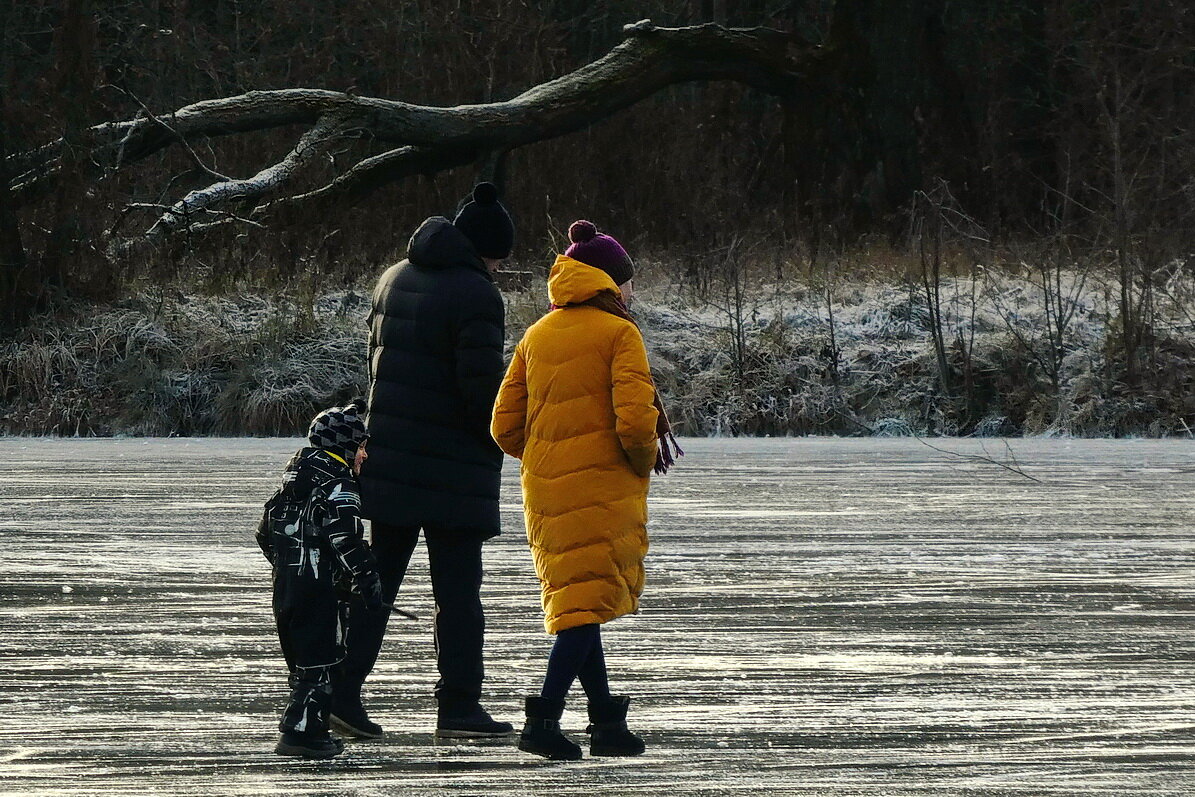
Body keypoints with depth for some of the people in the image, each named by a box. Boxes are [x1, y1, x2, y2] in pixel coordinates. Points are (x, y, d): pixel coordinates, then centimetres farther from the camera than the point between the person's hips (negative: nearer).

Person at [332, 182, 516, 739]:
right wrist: (501, 439, -2)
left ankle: (341, 688, 4)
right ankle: (458, 706, 1)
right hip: (453, 466, -7)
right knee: (458, 587, 0)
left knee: (379, 575, 11)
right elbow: (480, 385, -18)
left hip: (389, 457, 7)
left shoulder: (395, 280, 11)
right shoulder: (475, 295, -14)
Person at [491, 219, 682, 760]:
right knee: (589, 601, -5)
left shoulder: (536, 337, 12)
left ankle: (607, 721, 18)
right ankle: (543, 719, -17)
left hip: (544, 490, 6)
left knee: (573, 597, 15)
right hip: (604, 487, -6)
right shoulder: (618, 333, -6)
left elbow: (505, 427, 10)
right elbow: (635, 419, -17)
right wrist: (646, 459, 3)